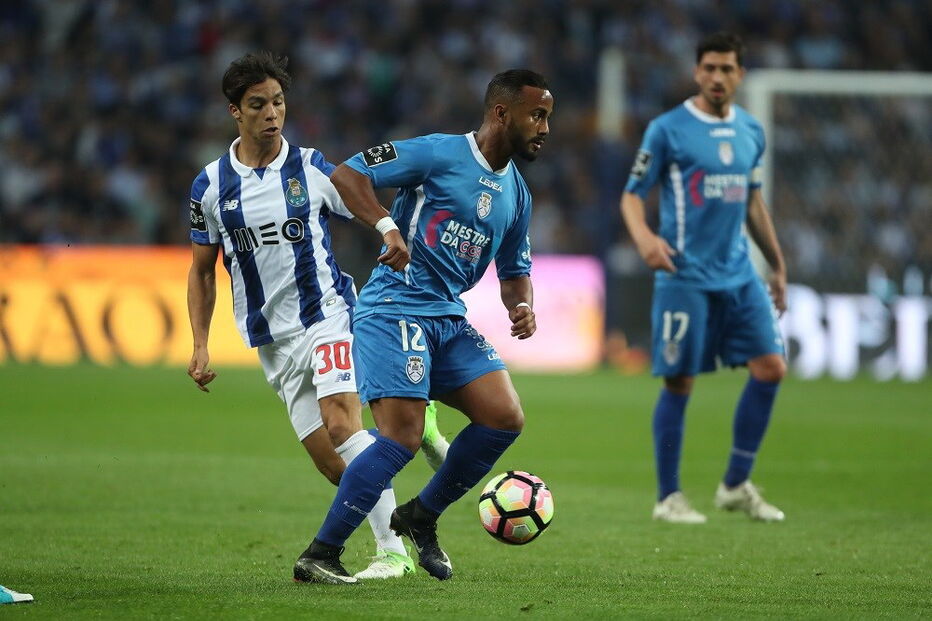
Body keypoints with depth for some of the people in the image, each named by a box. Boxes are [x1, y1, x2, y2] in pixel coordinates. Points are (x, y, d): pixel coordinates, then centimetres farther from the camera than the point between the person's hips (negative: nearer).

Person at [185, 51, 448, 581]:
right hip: (273, 339, 3)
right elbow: (202, 269, 13)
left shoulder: (313, 168, -1)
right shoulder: (210, 186, 4)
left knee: (341, 423, -26)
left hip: (326, 314, -2)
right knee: (330, 461, -3)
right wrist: (201, 347, 6)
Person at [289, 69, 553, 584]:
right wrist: (388, 227, -28)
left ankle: (421, 517, 14)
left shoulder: (516, 192, 14)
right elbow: (346, 174, -13)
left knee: (505, 417, -5)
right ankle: (320, 554, -10)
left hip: (448, 317, 8)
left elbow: (515, 269, 25)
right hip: (394, 307, -8)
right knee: (402, 437, -18)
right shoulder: (439, 154, -9)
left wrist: (521, 306, 2)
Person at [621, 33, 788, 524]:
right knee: (680, 382, -4)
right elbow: (632, 194, -4)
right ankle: (668, 498, 7)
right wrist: (643, 237, -24)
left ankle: (736, 485, 10)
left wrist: (777, 265, 24)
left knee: (771, 367, -2)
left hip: (739, 276, 6)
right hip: (685, 277, -6)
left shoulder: (750, 131, 12)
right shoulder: (668, 129, -5)